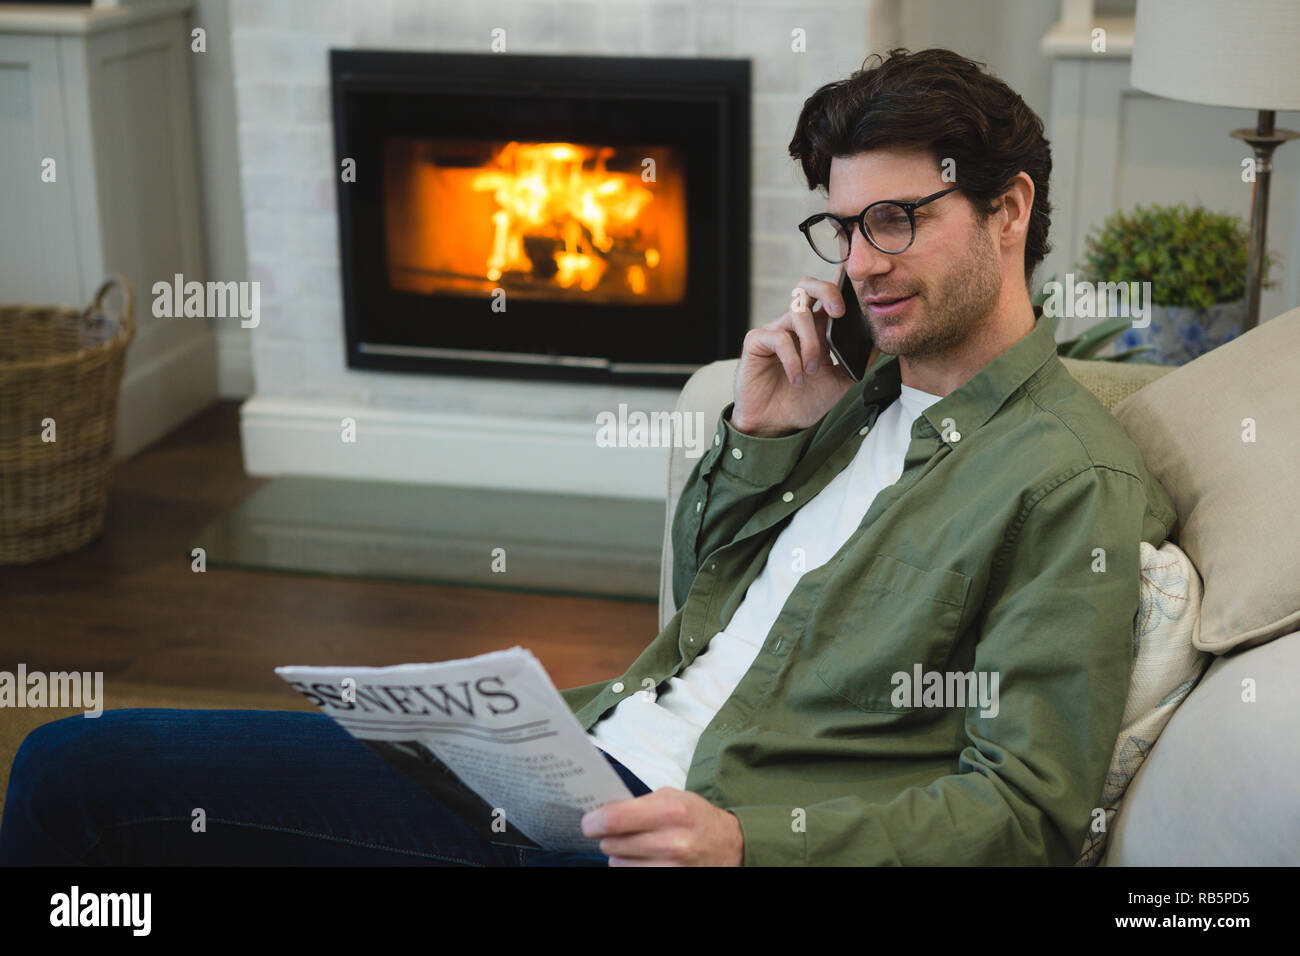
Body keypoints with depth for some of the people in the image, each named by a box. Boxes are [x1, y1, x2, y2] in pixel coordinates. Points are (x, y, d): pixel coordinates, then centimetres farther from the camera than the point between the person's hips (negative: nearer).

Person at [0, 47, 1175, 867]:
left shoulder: (1075, 481, -8)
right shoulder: (868, 388, 17)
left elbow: (1025, 805, -13)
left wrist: (749, 842, -25)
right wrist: (759, 437, 5)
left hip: (685, 825, -8)